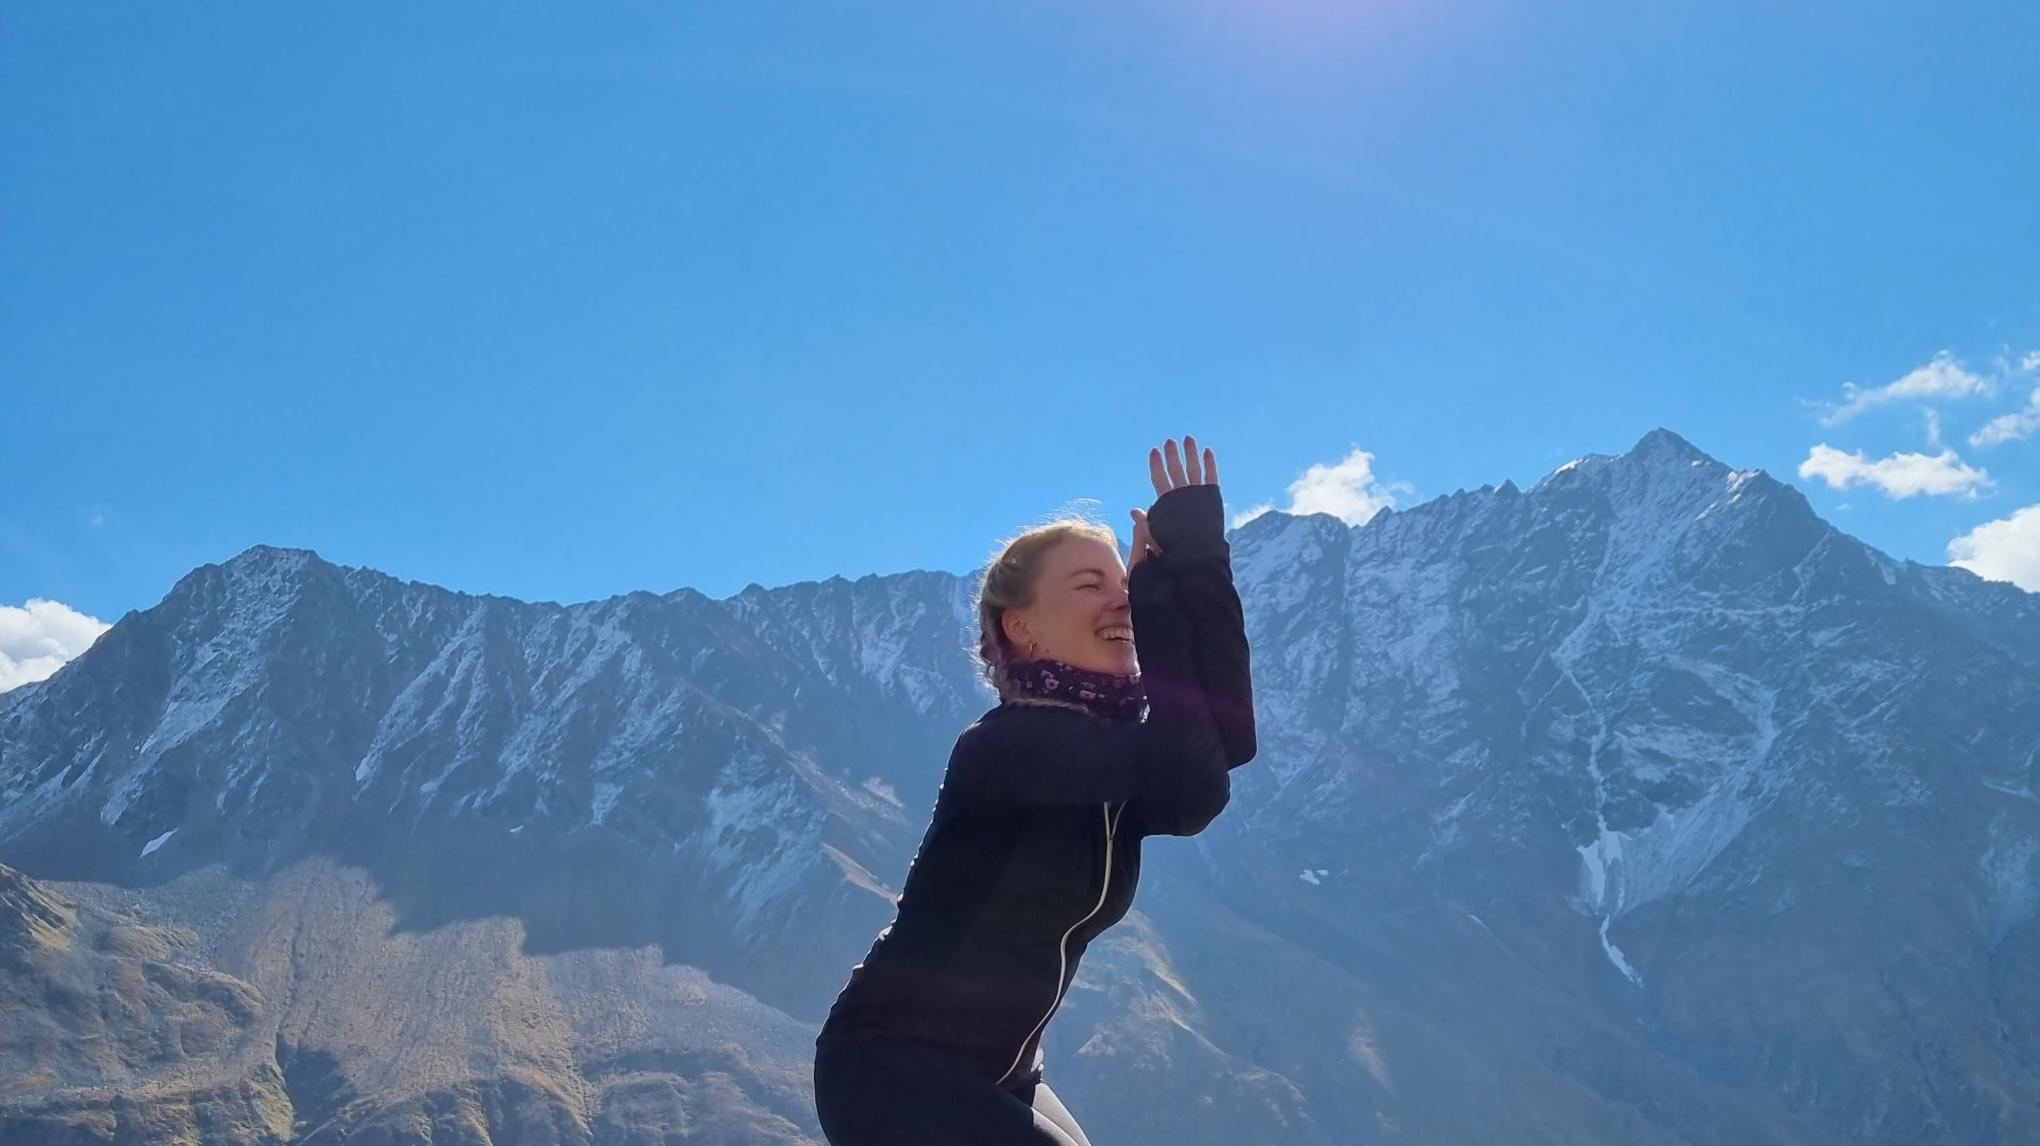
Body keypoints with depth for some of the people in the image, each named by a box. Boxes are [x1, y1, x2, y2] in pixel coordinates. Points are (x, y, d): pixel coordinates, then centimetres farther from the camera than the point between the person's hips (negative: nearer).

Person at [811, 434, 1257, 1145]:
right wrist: (1165, 585, -26)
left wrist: (1198, 560, -24)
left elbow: (1224, 737, -18)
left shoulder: (1121, 755, 3)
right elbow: (1194, 772, -33)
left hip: (998, 1077, 9)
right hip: (889, 1065, -9)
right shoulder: (1006, 745, -21)